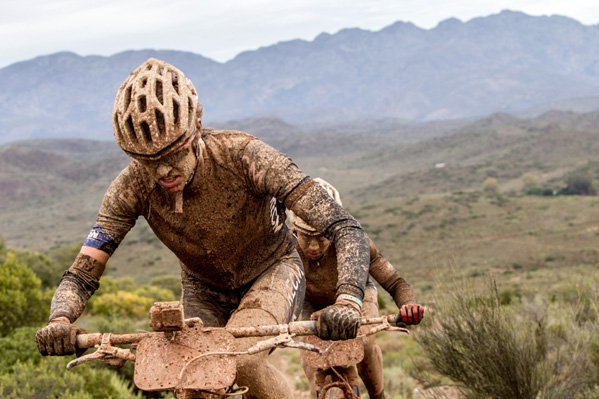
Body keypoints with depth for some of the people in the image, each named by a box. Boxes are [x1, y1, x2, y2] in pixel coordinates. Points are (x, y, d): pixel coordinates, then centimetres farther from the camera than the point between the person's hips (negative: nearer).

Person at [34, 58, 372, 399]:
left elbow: (346, 229, -39)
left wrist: (347, 301, -57)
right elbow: (81, 276, -22)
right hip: (204, 289, 4)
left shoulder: (243, 156, -34)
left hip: (272, 271, -3)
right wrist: (60, 321, -46)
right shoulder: (133, 186, -25)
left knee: (240, 359, -31)